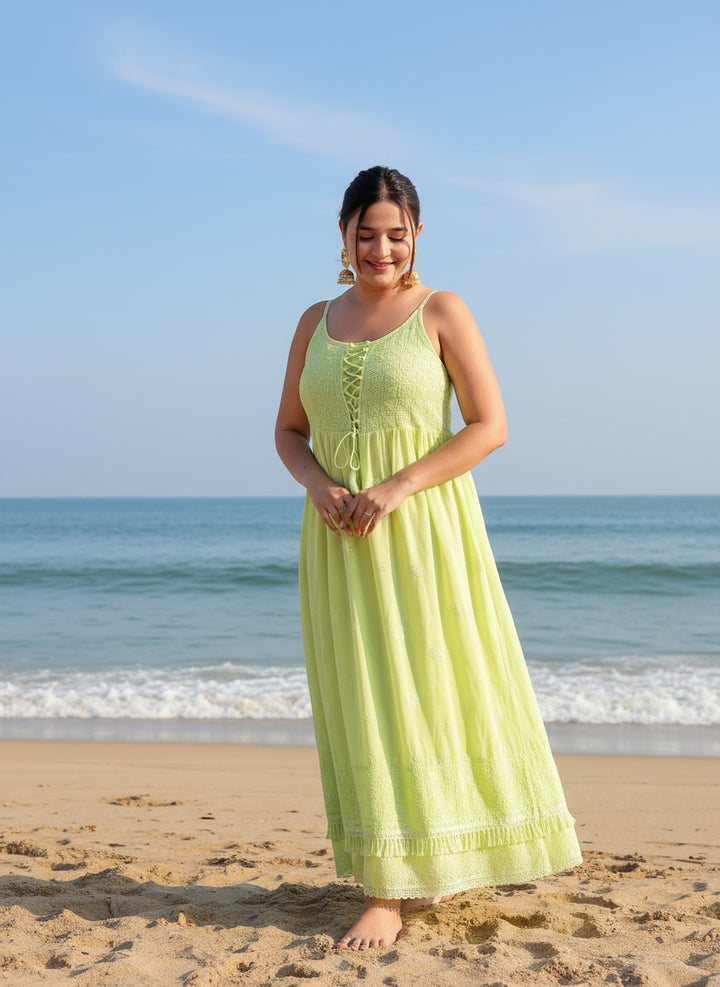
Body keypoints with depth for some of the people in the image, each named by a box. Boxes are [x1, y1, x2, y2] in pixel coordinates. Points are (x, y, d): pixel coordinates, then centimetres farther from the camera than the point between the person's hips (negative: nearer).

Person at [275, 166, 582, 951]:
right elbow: (288, 430, 14)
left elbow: (489, 426, -7)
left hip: (422, 529, -4)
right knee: (359, 701, 6)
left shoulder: (441, 312, -1)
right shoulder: (316, 321, 12)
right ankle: (407, 869, 21)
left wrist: (395, 488, -17)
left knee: (427, 692, -3)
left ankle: (392, 894, 5)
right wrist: (320, 487, -8)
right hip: (339, 537, 4)